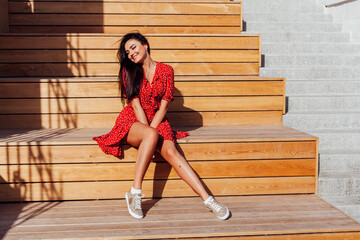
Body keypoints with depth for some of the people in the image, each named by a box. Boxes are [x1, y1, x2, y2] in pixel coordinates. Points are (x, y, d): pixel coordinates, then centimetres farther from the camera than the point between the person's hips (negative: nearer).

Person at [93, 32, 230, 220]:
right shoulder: (128, 71, 2)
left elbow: (163, 106, -3)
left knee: (171, 152, -26)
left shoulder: (166, 71, 3)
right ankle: (135, 193, -31)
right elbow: (136, 105, -7)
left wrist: (151, 129, -15)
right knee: (151, 135, -36)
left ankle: (208, 200, -31)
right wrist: (149, 132, -16)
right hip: (131, 122, -1)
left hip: (156, 121, 1)